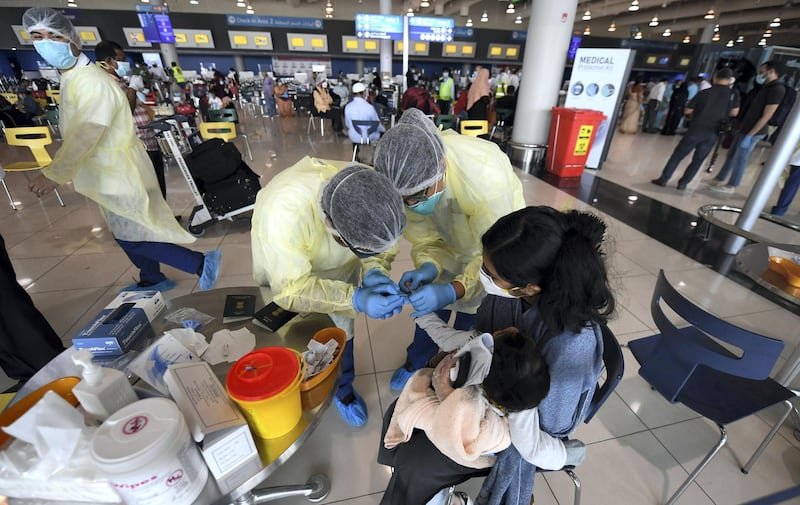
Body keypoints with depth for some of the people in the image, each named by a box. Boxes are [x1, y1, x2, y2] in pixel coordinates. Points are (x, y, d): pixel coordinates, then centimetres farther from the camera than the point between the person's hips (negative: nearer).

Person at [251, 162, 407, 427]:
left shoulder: (369, 192, -32)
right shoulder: (283, 211, -44)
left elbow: (383, 244, -15)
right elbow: (291, 289, -37)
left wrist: (374, 272, -35)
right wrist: (355, 300, -48)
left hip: (339, 267, 3)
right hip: (284, 270, -2)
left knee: (342, 330, 11)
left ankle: (343, 389, 40)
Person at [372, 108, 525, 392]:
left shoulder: (487, 176, -42)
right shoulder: (411, 177, -29)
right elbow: (424, 236, -14)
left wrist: (453, 291, -46)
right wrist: (428, 267, -35)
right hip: (449, 241, 3)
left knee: (471, 317, 8)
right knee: (428, 303, 12)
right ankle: (416, 362, 41)